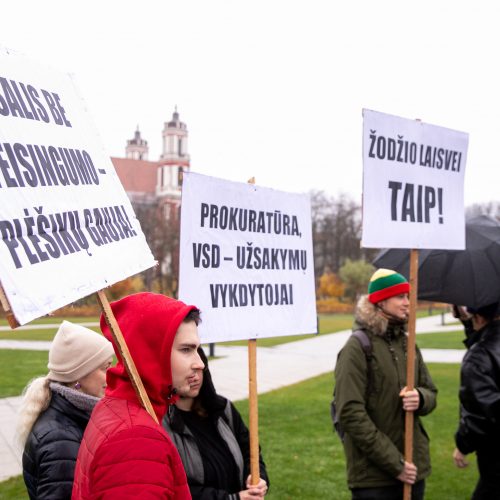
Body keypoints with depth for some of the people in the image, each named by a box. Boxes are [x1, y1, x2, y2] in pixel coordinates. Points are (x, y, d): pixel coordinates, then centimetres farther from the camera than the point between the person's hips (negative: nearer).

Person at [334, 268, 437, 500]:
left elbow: (431, 393, 16)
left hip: (413, 469, 6)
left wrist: (420, 397, -9)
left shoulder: (407, 344, 11)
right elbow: (350, 413, -16)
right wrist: (393, 463, -16)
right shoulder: (357, 348, -11)